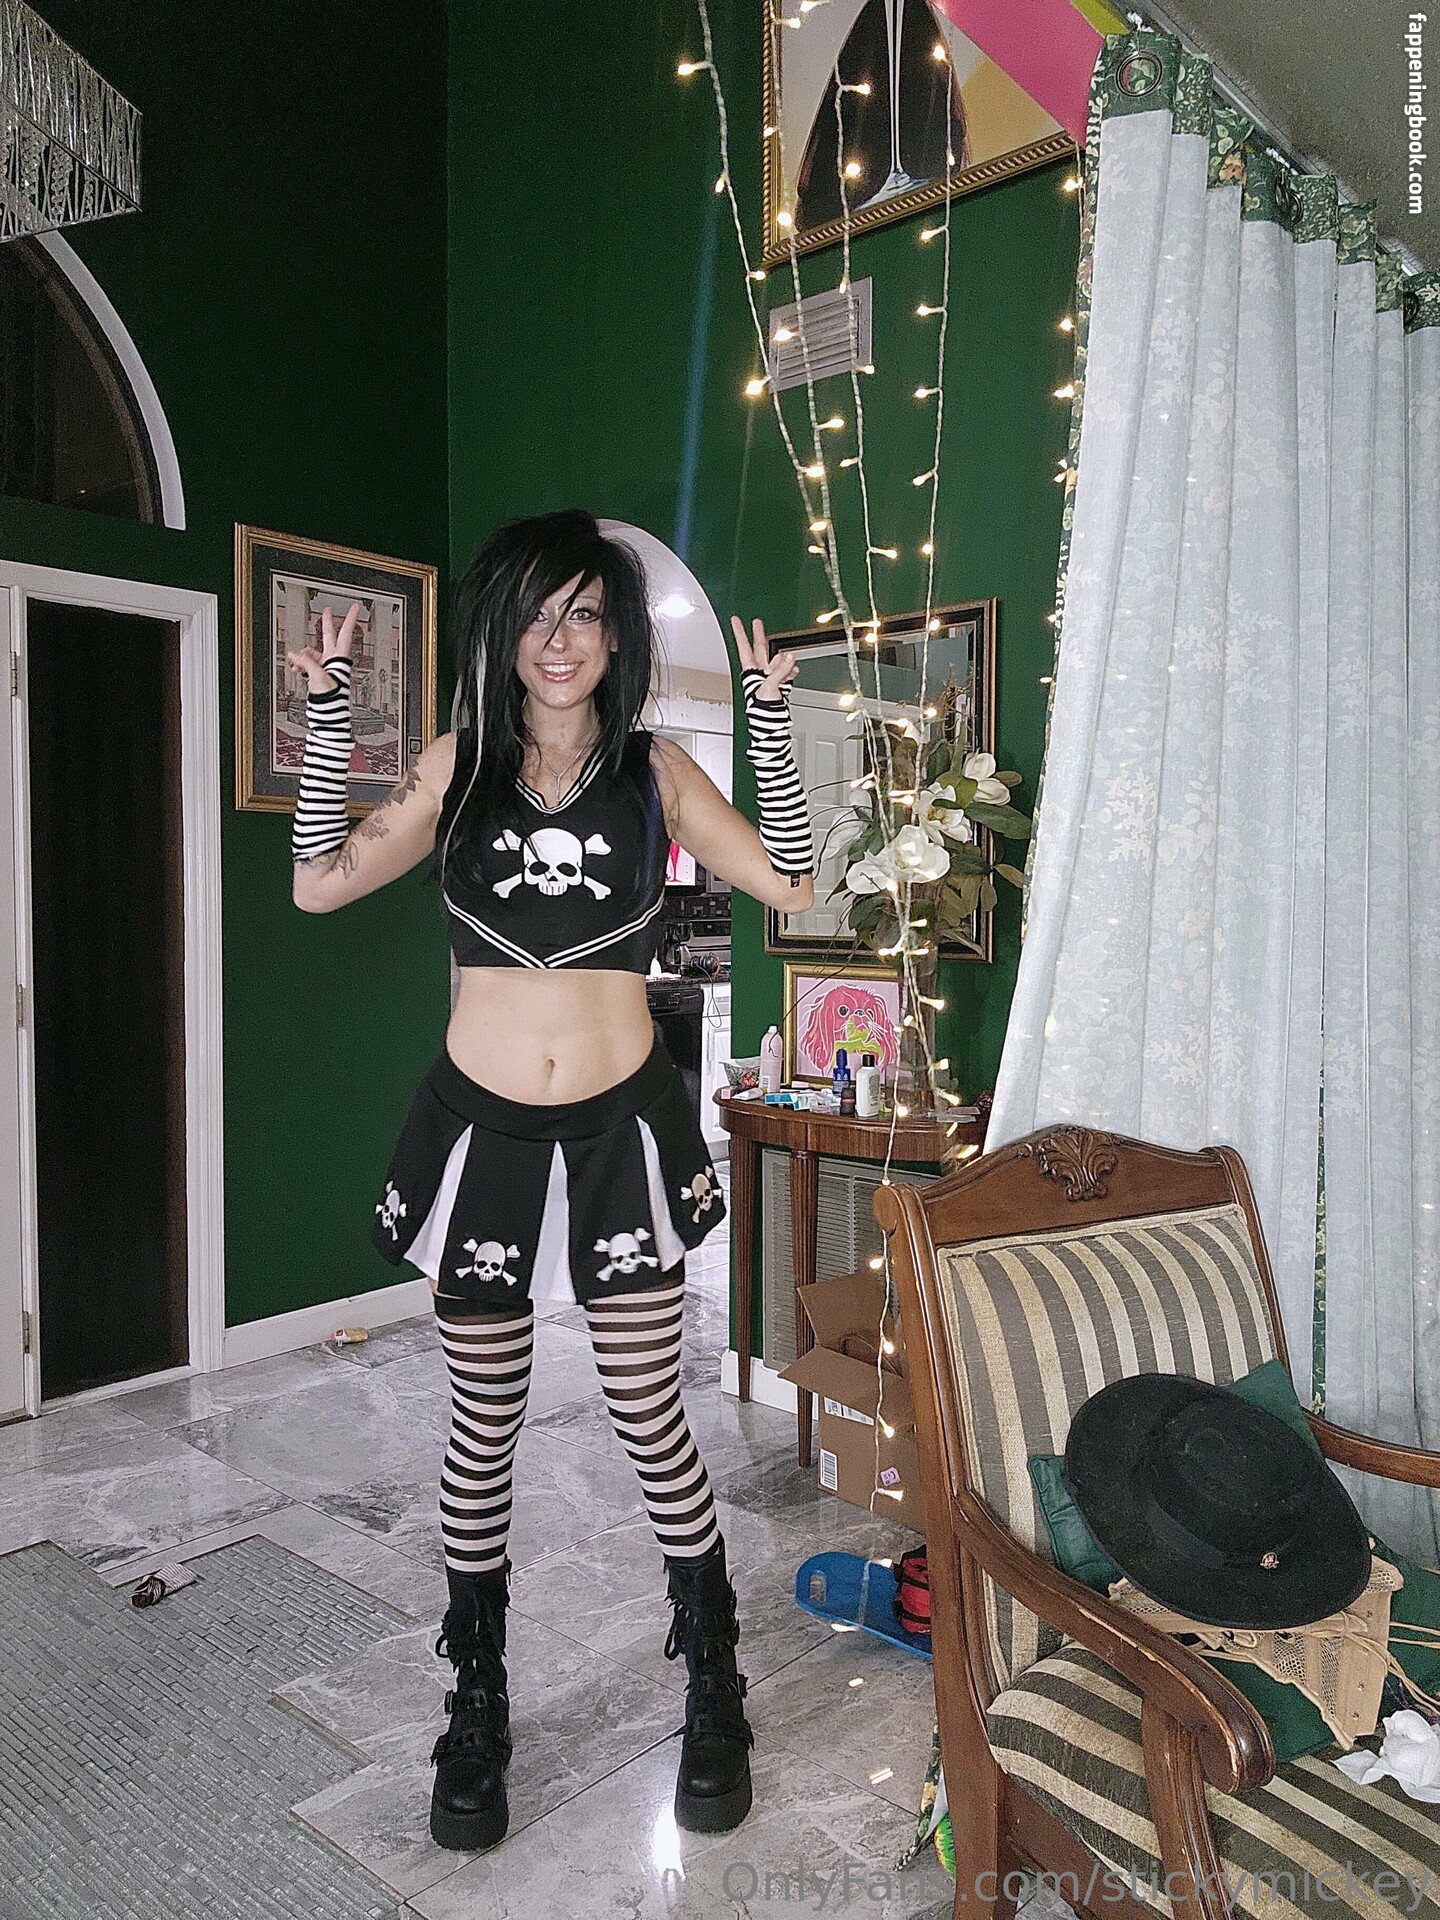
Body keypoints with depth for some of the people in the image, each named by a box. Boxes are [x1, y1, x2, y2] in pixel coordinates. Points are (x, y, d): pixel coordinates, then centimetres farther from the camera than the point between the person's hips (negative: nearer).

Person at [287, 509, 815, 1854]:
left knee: (651, 1420, 7)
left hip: (617, 1132, -1)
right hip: (479, 1131, 1)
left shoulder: (655, 771, 2)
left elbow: (789, 883, -5)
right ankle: (477, 1708, 33)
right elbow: (319, 884, -1)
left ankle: (714, 1696, 30)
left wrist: (768, 714, -9)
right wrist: (328, 710, -5)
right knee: (483, 1426, 12)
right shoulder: (459, 767, 4)